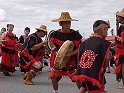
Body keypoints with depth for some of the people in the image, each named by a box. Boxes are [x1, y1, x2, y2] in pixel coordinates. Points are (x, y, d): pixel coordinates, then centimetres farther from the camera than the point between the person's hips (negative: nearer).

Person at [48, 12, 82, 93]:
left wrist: (71, 54, -23)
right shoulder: (56, 34, -3)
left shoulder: (75, 34, -11)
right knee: (54, 77, 1)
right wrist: (55, 51, -7)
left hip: (72, 60, -3)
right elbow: (52, 44, 12)